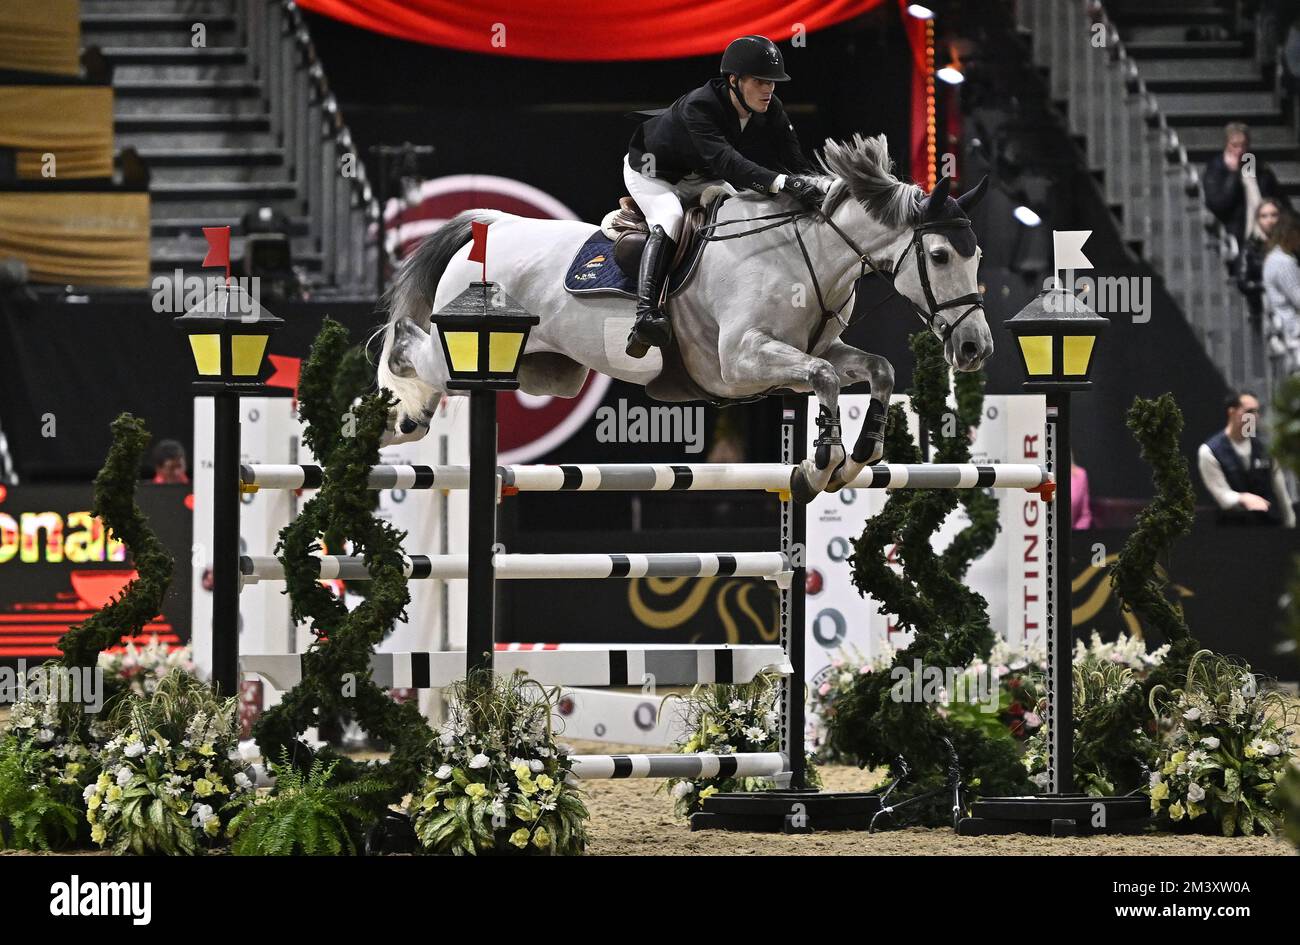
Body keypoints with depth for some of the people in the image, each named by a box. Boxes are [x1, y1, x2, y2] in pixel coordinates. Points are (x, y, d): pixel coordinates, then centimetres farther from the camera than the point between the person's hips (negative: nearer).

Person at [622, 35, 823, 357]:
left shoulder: (770, 110, -18)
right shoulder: (698, 106, -39)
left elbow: (796, 161, -20)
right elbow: (725, 161, -53)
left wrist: (816, 189, -41)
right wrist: (781, 182, -66)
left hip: (696, 178, 8)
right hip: (650, 173, -8)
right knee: (670, 218, -32)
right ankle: (646, 313, -46)